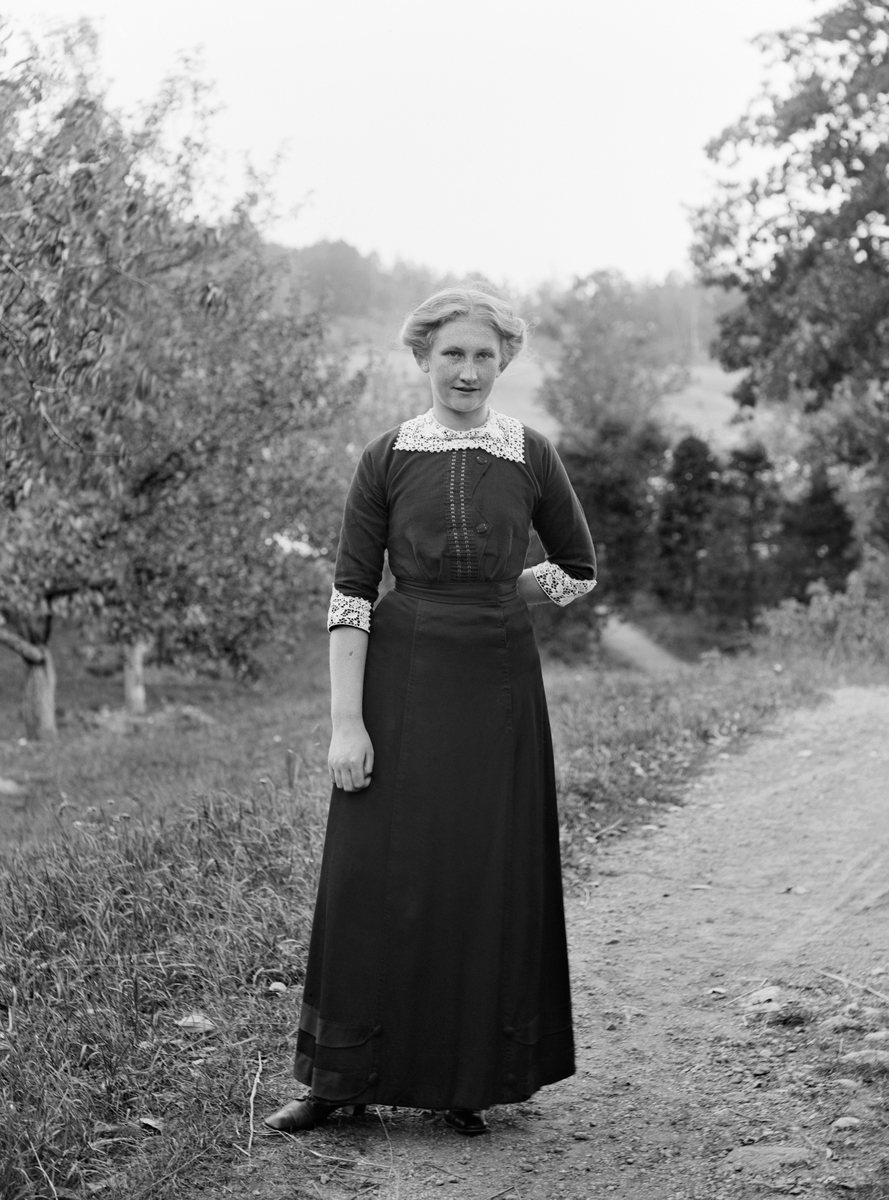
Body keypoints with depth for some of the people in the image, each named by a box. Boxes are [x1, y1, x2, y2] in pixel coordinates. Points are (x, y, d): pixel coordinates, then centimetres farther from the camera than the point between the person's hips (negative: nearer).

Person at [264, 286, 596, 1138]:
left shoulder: (531, 455, 3)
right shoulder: (386, 457, 0)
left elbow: (580, 572, 14)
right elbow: (349, 596, -3)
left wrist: (492, 594, 5)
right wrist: (346, 723, -10)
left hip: (499, 686, 1)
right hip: (402, 688, -1)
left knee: (489, 884, 5)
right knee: (377, 877, 1)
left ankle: (467, 1079, 20)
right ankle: (339, 1078, 14)